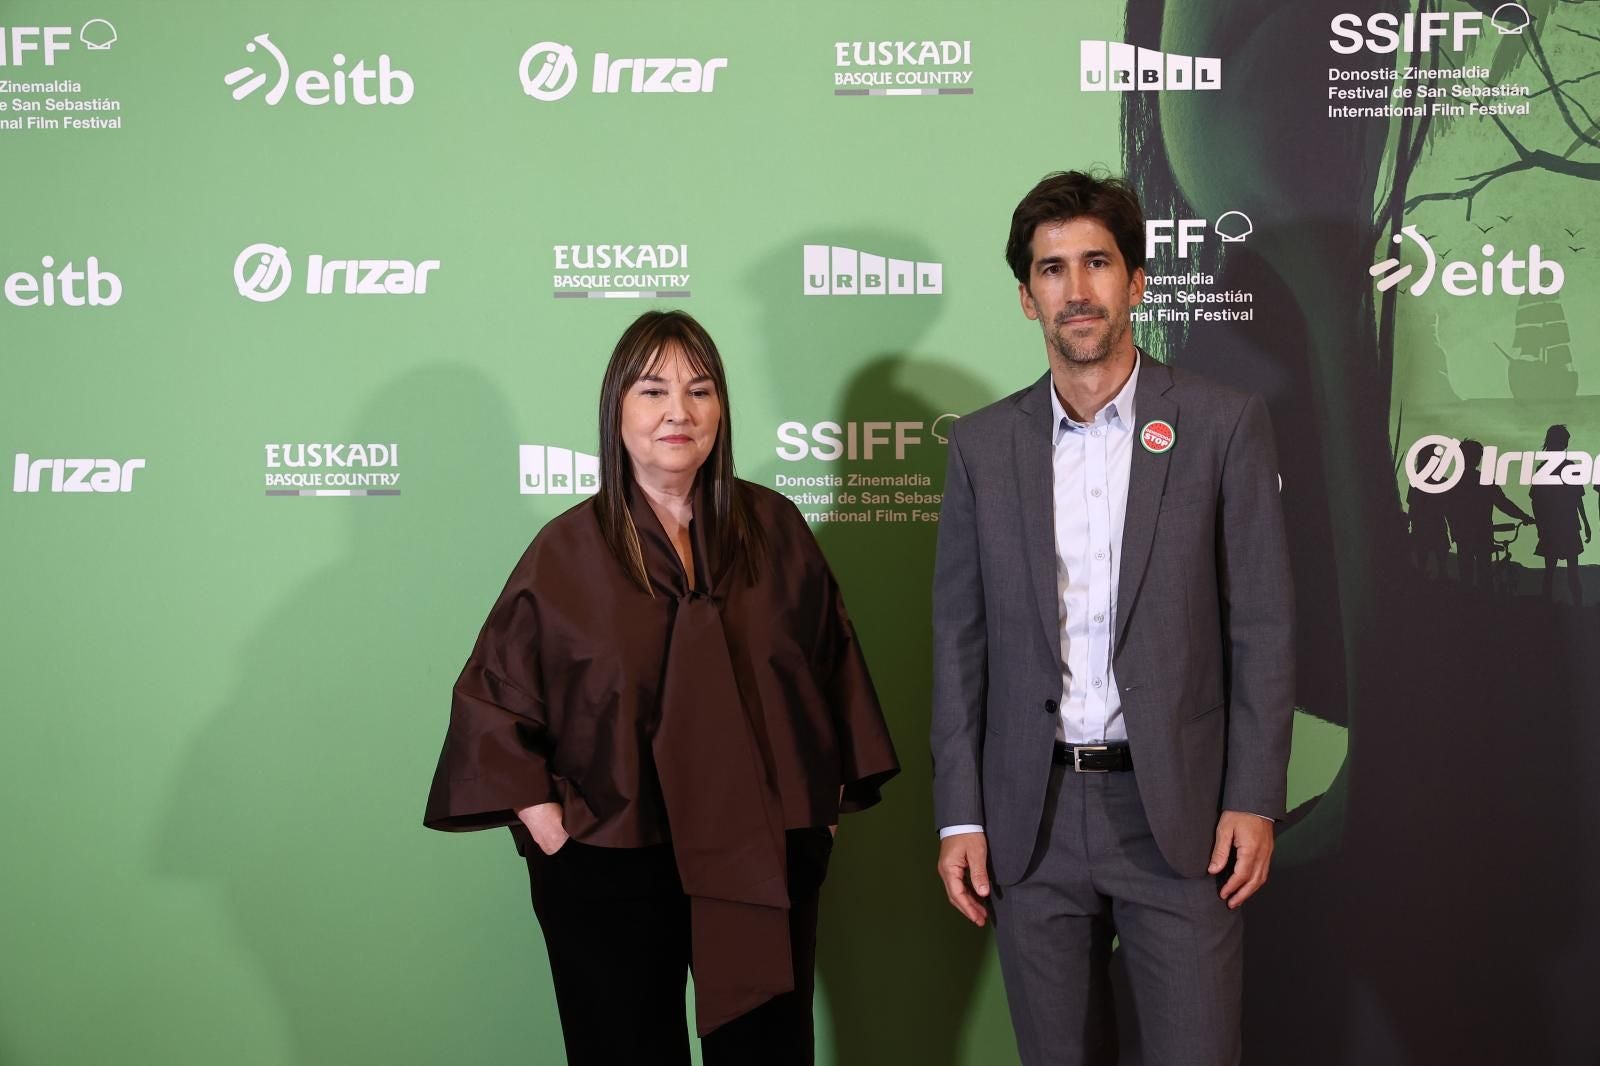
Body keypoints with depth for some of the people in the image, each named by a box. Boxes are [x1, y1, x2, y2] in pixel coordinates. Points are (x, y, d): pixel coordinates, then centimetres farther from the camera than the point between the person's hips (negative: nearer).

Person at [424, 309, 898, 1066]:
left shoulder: (774, 529, 2)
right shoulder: (568, 551, -3)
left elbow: (833, 663, 9)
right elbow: (491, 698, -1)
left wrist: (834, 793, 6)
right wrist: (541, 817, -7)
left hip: (767, 859, 2)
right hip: (609, 870, -1)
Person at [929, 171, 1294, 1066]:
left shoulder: (1225, 425, 0)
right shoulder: (984, 444, 6)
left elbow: (1263, 624, -1)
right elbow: (961, 640, 6)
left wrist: (1255, 799, -7)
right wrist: (960, 817, 2)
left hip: (1177, 811, -2)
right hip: (1030, 816, 3)